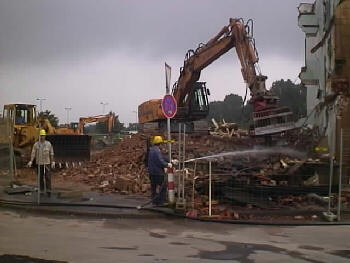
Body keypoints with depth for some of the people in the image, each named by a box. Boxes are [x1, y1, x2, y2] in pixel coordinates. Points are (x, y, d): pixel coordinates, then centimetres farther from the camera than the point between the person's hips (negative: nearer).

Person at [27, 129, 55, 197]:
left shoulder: (48, 144, -3)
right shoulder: (36, 144, -2)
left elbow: (51, 154, 1)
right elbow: (33, 154, -7)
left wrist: (52, 163, -2)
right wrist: (30, 162, -20)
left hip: (47, 163, -1)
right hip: (39, 163, 1)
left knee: (47, 177, -8)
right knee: (40, 177, 6)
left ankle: (48, 191, -6)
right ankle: (41, 191, 15)